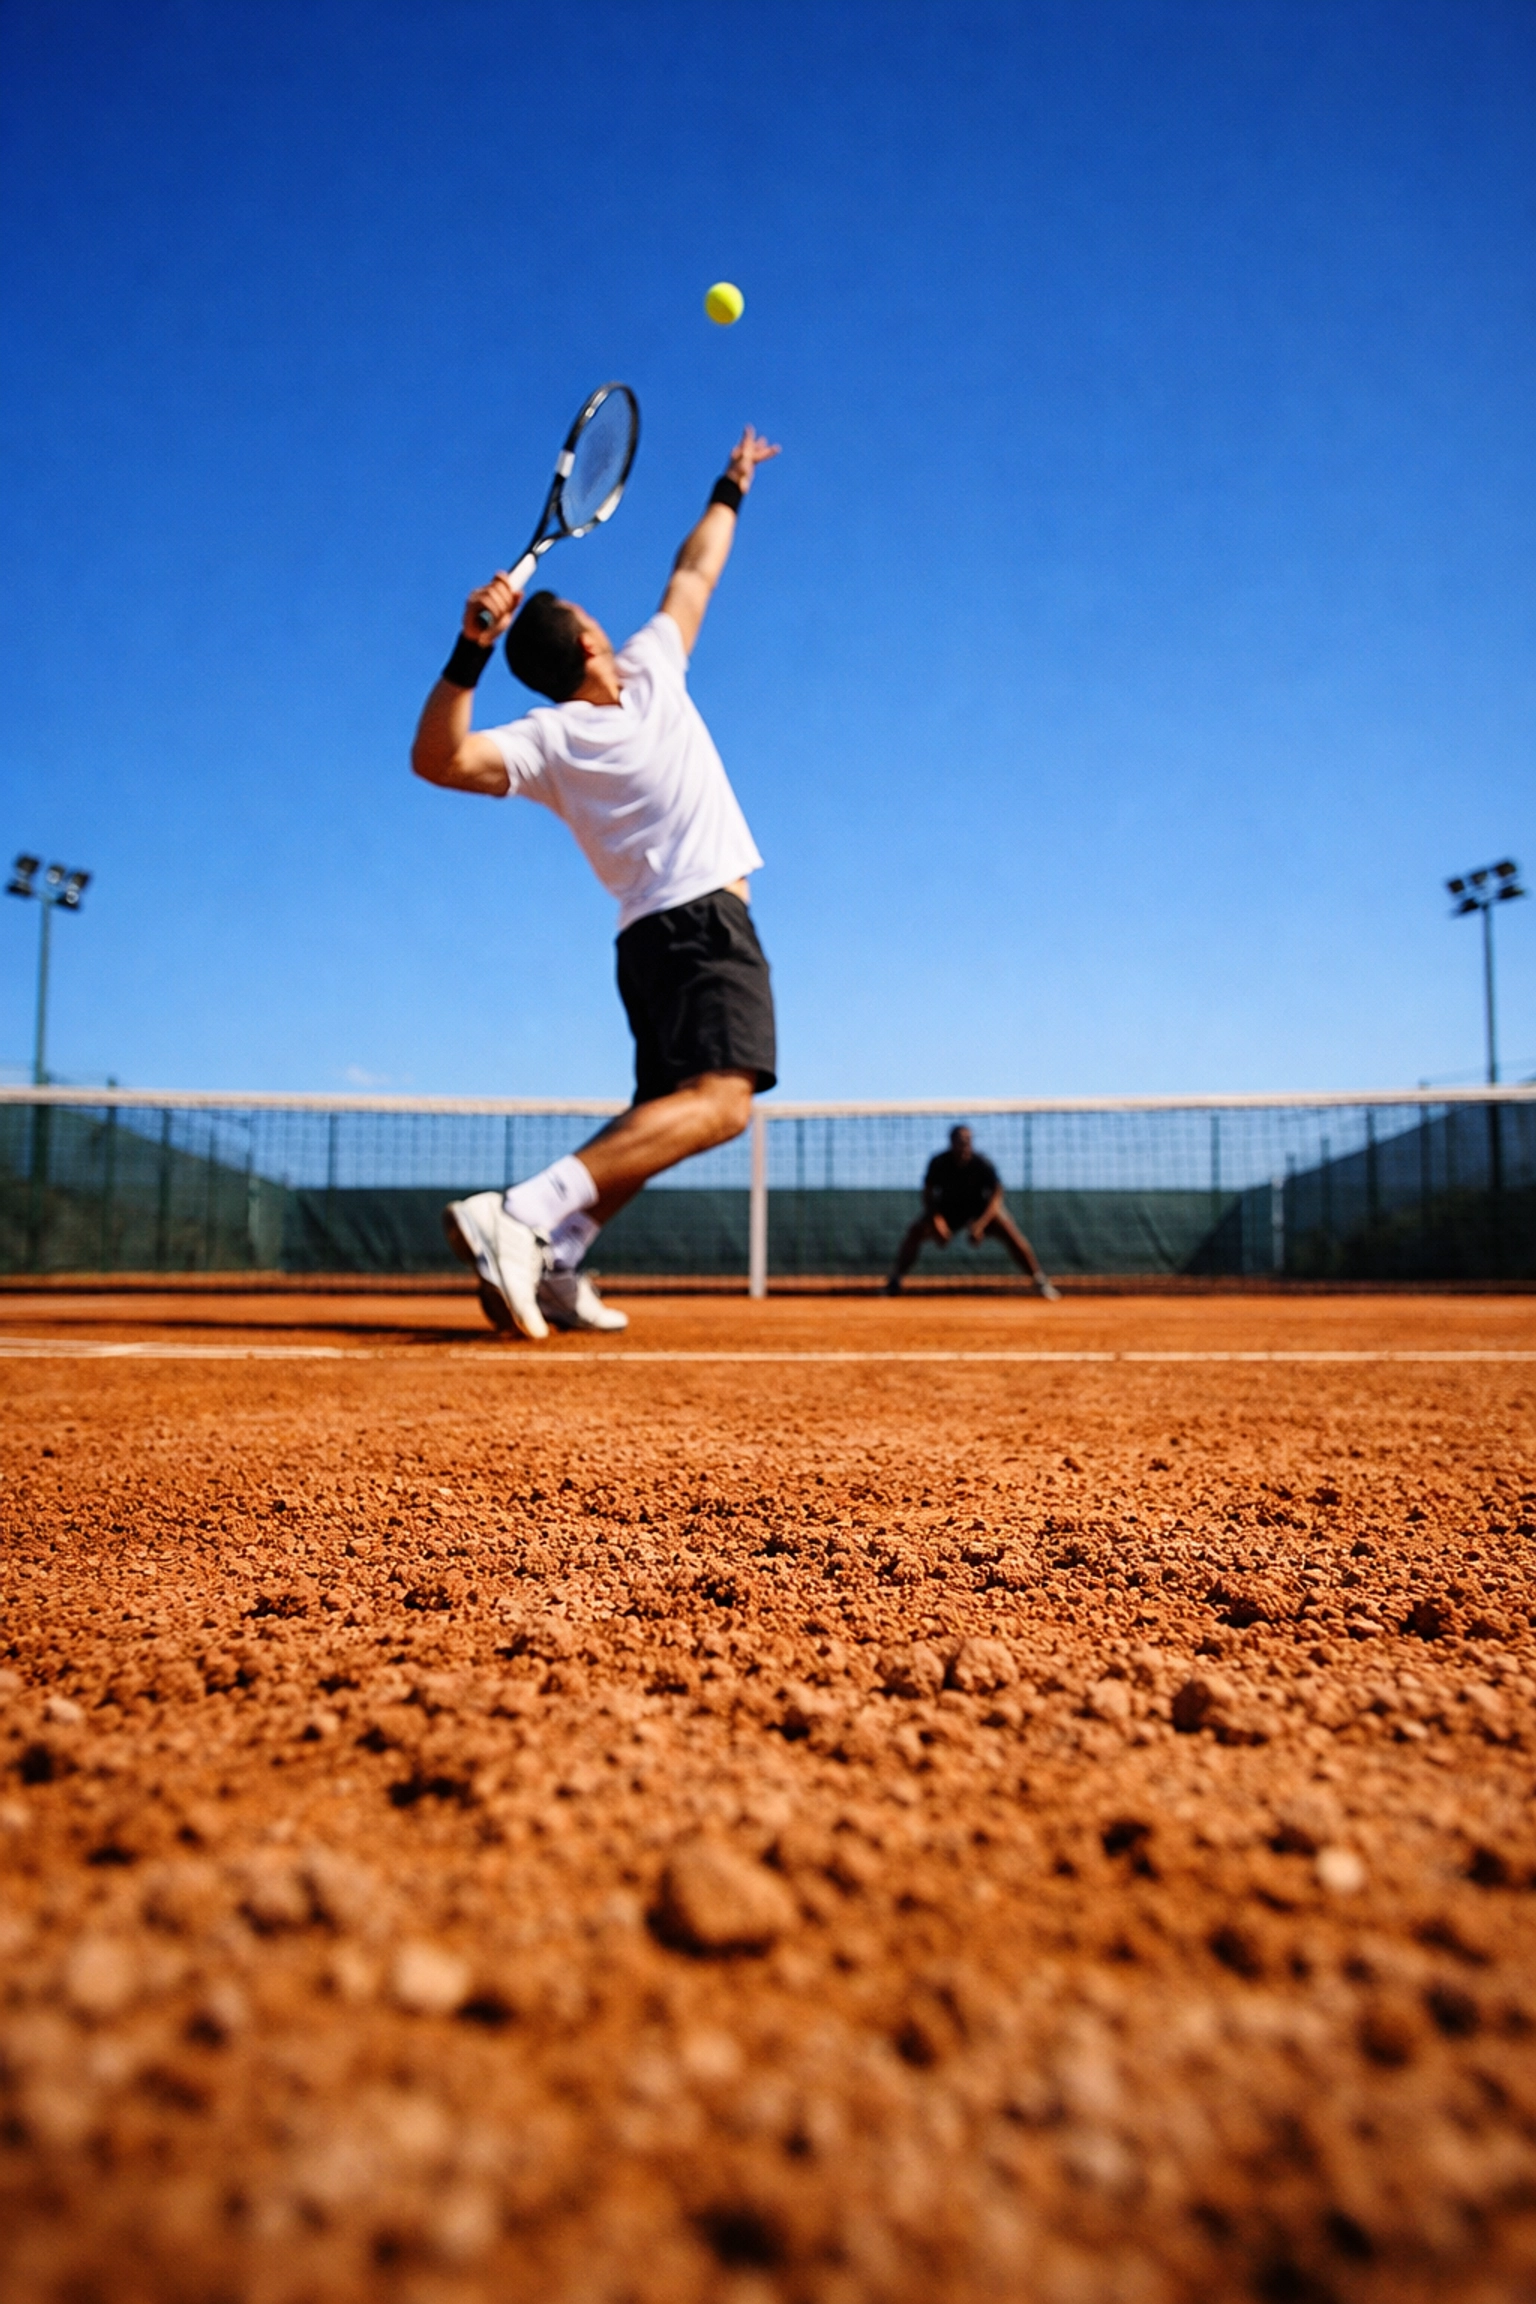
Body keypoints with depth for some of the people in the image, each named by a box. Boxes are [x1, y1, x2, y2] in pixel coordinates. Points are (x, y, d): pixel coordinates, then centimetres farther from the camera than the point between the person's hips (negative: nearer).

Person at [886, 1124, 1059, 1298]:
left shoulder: (982, 1164, -24)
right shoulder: (939, 1163, -20)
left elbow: (996, 1195, -20)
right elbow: (928, 1192, -10)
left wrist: (981, 1223, -32)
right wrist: (937, 1220, -23)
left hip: (981, 1208, -1)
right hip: (947, 1209, 1)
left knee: (1009, 1231, -25)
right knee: (916, 1230, -21)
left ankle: (1040, 1281, -14)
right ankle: (895, 1280, -5)